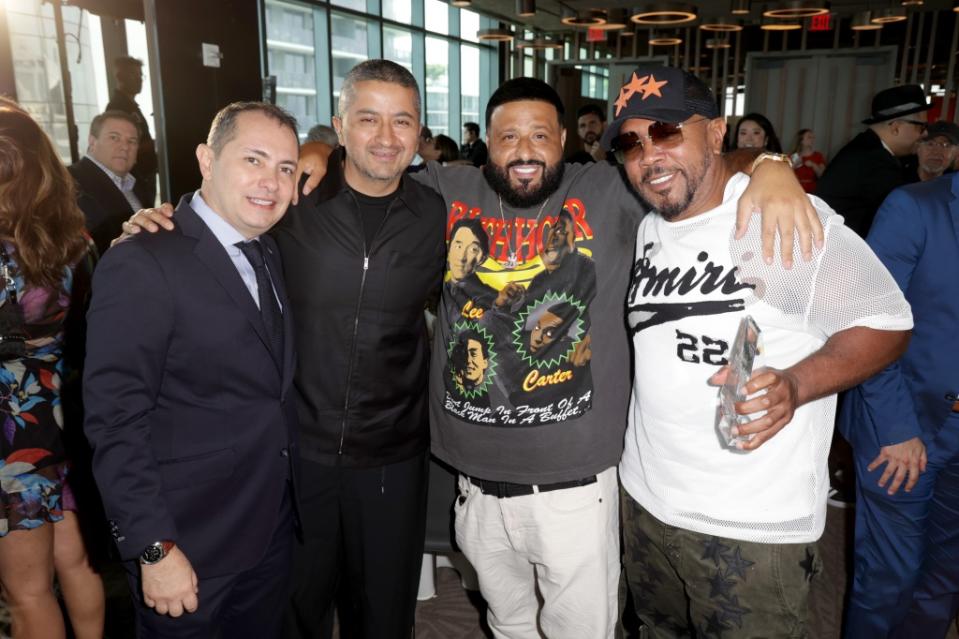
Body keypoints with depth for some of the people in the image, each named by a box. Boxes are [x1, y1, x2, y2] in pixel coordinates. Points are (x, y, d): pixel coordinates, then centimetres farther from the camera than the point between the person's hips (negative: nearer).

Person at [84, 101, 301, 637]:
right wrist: (155, 549, -19)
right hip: (190, 547, -6)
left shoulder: (270, 254, 6)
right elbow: (115, 422, -19)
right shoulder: (142, 265, -17)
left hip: (273, 530, 7)